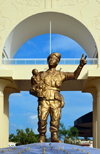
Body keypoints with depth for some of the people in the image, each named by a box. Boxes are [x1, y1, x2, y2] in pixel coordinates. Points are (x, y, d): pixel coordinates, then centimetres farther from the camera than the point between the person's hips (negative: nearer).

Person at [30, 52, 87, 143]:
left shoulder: (61, 74, 17)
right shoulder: (42, 74, 20)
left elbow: (74, 75, 2)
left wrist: (81, 65, -12)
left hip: (56, 101, 0)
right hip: (44, 100, 0)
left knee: (55, 119, -11)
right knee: (42, 119, -9)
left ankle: (54, 137, -9)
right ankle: (42, 138, -2)